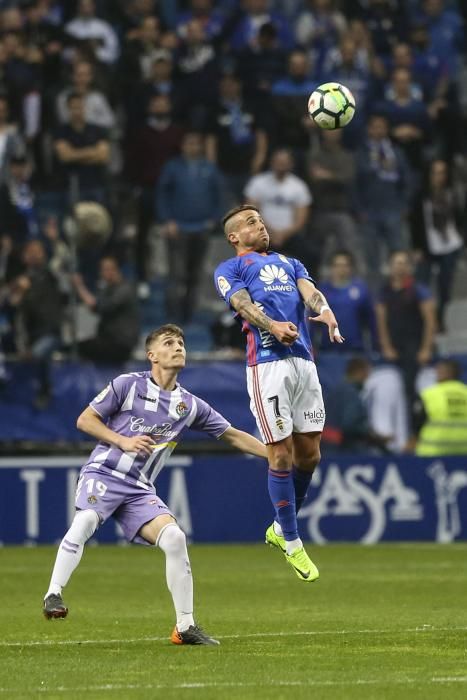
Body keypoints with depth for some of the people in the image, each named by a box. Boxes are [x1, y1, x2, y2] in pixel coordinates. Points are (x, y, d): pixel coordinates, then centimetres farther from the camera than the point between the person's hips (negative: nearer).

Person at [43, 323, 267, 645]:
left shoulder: (190, 405, 11)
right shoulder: (128, 384, 0)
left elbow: (233, 436, 17)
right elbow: (85, 419, 2)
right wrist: (123, 441, -11)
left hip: (140, 489, 4)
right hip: (103, 473, -4)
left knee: (174, 537, -16)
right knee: (86, 520, -34)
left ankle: (186, 626, -8)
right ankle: (54, 594, -31)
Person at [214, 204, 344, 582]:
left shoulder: (289, 263, 27)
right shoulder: (230, 268, 13)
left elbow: (309, 290, 8)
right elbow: (241, 302, -6)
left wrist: (325, 311, -16)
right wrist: (272, 326, -27)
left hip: (304, 360, 5)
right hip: (267, 362, -5)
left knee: (309, 454, 6)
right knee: (281, 455, -6)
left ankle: (280, 529, 24)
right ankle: (292, 543, 4)